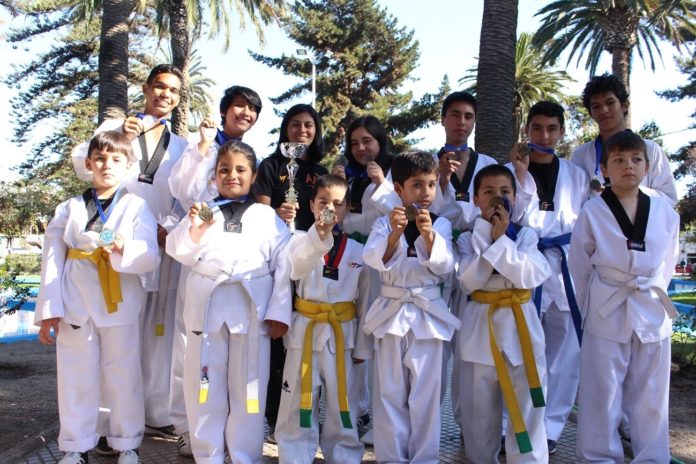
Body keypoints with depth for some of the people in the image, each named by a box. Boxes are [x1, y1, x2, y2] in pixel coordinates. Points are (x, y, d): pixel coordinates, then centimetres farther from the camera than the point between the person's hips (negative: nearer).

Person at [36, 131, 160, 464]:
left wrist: (124, 250, -31)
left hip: (120, 305, -1)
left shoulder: (136, 207, 0)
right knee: (76, 378, 9)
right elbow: (52, 261, 3)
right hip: (75, 305, 2)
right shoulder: (69, 209, 5)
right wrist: (49, 310, -3)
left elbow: (151, 257, -10)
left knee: (124, 377, 7)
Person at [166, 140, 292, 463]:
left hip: (252, 309, -1)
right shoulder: (202, 211, 12)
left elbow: (283, 266, 2)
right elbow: (181, 254, 4)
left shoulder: (268, 217, 7)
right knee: (204, 387, 8)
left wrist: (278, 312, -5)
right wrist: (194, 231, -14)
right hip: (207, 306, 2)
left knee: (248, 388, 5)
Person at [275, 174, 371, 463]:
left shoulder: (357, 250, 1)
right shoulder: (301, 240, -2)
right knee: (297, 405, 8)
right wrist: (319, 234, -38)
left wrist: (362, 346, 5)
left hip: (342, 333, 1)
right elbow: (297, 269, -25)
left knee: (342, 406, 12)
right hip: (305, 330, -1)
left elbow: (365, 300, 4)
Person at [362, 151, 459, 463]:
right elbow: (373, 259, -14)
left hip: (428, 313, 0)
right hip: (391, 311, 0)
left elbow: (445, 267, -9)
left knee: (425, 393, 5)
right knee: (390, 391, 8)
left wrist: (429, 235, -24)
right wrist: (395, 233, -29)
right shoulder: (384, 223, 0)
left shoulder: (441, 224, 1)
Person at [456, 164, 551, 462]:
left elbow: (530, 276, -15)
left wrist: (501, 239, -16)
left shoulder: (526, 236, 1)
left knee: (527, 408, 2)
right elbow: (470, 280, -14)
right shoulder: (467, 238, 2)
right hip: (480, 326, 1)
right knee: (479, 409, 11)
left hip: (519, 325, 0)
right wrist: (487, 234, -14)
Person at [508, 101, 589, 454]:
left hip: (567, 270, 3)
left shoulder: (576, 176, 12)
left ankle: (549, 429, 15)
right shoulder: (511, 170, 5)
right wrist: (521, 175, -13)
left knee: (563, 355, 3)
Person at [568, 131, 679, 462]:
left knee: (650, 395, 12)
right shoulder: (592, 212, -6)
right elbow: (579, 265, 2)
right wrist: (593, 305, 4)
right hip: (608, 311, -2)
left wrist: (653, 292, 8)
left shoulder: (664, 209, 1)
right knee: (602, 392, 4)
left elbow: (669, 257, 12)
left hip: (652, 311, 3)